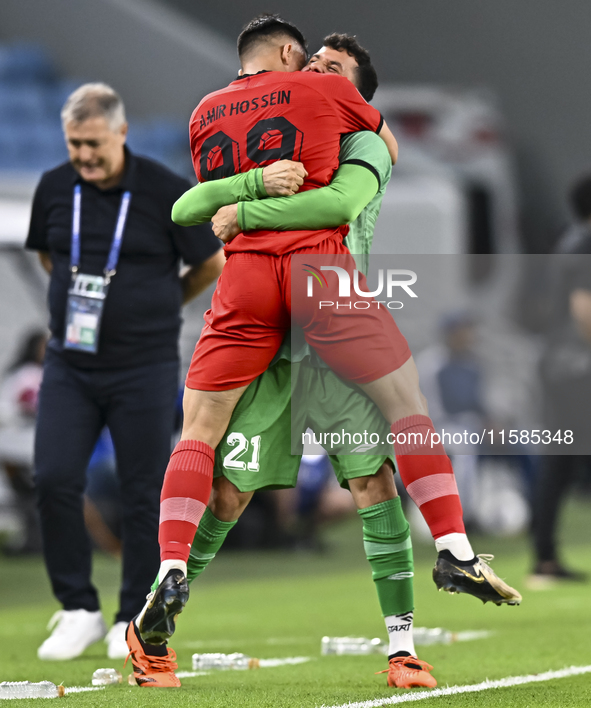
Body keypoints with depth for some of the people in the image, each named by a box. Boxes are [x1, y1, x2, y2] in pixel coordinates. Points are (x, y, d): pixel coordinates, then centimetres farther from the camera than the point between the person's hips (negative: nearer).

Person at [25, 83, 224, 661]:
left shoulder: (165, 192, -9)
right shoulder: (54, 188, 2)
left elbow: (212, 264, 3)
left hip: (143, 368, -3)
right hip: (68, 366, 3)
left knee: (143, 495, 1)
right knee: (54, 481, -7)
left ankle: (136, 620, 13)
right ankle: (79, 611, 5)